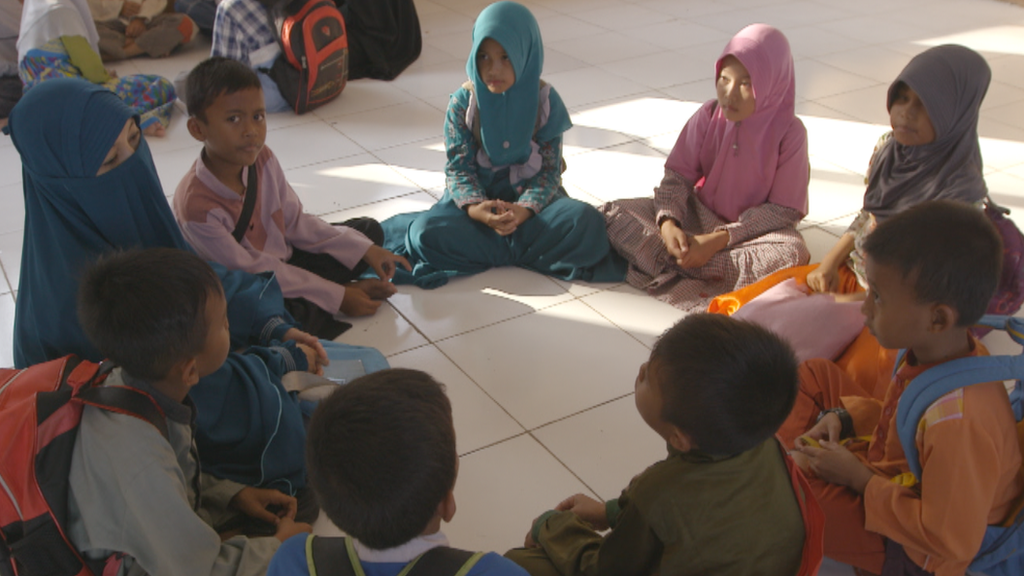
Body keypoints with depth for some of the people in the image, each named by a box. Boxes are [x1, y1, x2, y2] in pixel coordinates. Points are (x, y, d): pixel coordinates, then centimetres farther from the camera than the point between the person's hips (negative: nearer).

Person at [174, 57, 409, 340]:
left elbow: (295, 222, 1)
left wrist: (364, 250, -5)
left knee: (370, 230, 8)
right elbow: (251, 272, -24)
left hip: (283, 262, 8)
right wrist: (337, 296, -21)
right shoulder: (196, 205, -30)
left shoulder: (262, 159, -10)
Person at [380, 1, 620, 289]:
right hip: (477, 196, 0)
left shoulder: (544, 100, -7)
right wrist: (474, 208, -27)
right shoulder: (462, 102, -7)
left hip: (529, 195, 0)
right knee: (428, 233, -29)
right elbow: (459, 167, -6)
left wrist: (525, 209, -27)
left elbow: (549, 169, -7)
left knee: (585, 221, -29)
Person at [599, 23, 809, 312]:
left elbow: (783, 210, -14)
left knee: (792, 253, -38)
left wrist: (719, 239, -24)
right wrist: (668, 222, -28)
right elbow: (677, 176, -6)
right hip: (699, 216, 3)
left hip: (754, 228, -2)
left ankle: (666, 267, -36)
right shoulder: (708, 116, -6)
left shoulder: (789, 132, -14)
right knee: (616, 213, -15)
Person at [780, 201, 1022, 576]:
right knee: (814, 375, 17)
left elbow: (952, 542, -29)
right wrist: (845, 417, -5)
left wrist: (860, 478, -22)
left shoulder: (959, 422, -39)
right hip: (892, 466, 9)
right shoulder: (944, 349, -13)